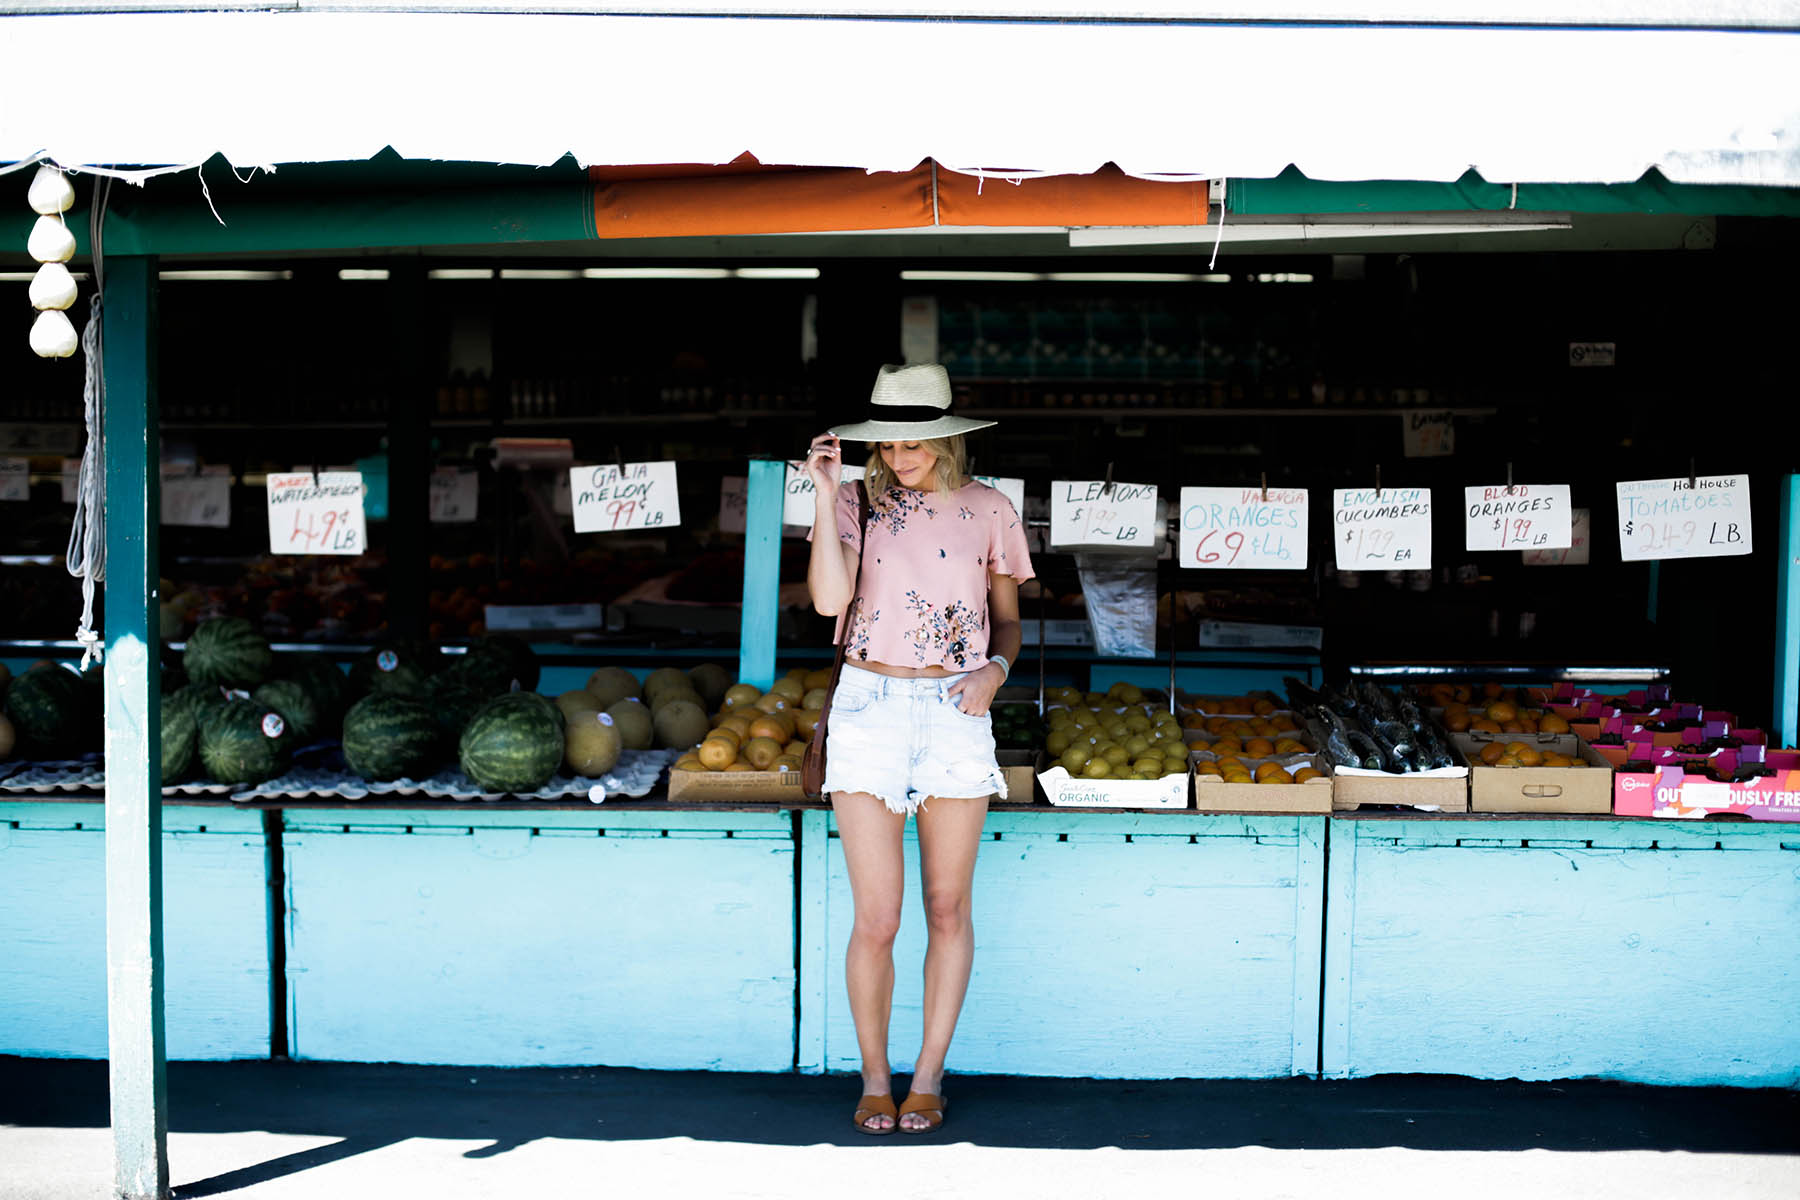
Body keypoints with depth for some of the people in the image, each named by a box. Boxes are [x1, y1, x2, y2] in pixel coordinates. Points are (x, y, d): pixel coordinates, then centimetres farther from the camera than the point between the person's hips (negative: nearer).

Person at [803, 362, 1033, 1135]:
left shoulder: (988, 511, 5)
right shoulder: (857, 502, 2)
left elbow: (1008, 617, 13)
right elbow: (829, 599, -14)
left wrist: (995, 669, -8)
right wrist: (825, 494, -15)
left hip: (955, 713, 1)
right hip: (869, 708, -1)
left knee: (948, 908, 7)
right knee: (876, 920, -3)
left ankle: (928, 1077, 21)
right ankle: (874, 1077, 17)